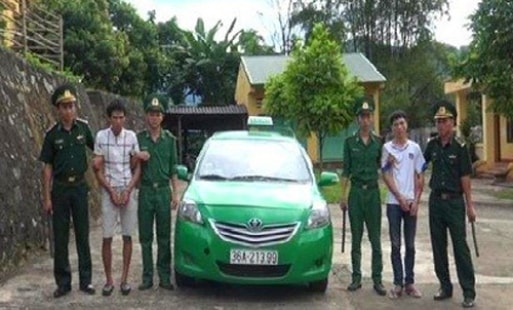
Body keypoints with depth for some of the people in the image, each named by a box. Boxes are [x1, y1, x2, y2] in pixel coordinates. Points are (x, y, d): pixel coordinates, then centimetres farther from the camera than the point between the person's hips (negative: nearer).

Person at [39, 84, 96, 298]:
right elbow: (47, 167, -1)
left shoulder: (83, 127, -2)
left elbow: (96, 148, 15)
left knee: (83, 235, 6)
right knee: (60, 237, 5)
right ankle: (63, 282, 14)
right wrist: (46, 197, -4)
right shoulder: (52, 134, -4)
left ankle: (85, 280, 14)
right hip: (60, 188, -1)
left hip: (80, 186, 1)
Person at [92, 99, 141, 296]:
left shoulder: (132, 137, -1)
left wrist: (128, 191, -7)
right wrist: (111, 191, -8)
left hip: (129, 191, 1)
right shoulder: (101, 136, -4)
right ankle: (108, 280, 12)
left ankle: (124, 279, 15)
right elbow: (98, 169, -1)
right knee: (107, 237, 1)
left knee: (127, 236, 6)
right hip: (109, 191, -1)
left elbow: (137, 168, 3)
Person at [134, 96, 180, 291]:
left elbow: (173, 169, 9)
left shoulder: (170, 139, 6)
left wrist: (175, 193, 3)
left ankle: (165, 276, 12)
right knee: (145, 238, 4)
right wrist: (137, 157, -12)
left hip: (164, 191, 0)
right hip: (145, 191, 0)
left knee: (164, 237, 4)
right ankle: (147, 276, 13)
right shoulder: (138, 138, 3)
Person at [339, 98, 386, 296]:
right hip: (356, 192, 0)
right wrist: (343, 196, 2)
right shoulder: (350, 142, 4)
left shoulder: (379, 142, 5)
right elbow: (346, 171, 5)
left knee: (375, 239, 2)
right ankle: (356, 278, 15)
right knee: (356, 238, 6)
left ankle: (377, 279, 8)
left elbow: (382, 167, 13)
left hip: (373, 191, 0)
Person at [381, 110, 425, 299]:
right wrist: (401, 198, -10)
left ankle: (409, 283, 16)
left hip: (411, 202, 2)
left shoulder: (415, 148, 5)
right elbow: (386, 176, -4)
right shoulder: (387, 148, 0)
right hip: (394, 202, -1)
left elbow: (420, 177, 5)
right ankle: (398, 283, 9)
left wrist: (416, 201, -4)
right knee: (396, 245, 2)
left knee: (410, 245, 7)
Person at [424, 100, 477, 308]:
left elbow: (465, 177, -8)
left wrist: (470, 205, -9)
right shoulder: (432, 145, 5)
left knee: (460, 246, -3)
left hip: (454, 201, -5)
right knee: (438, 246, 10)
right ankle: (445, 287, 21)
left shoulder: (459, 147, -7)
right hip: (436, 199, 5)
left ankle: (469, 292, 4)